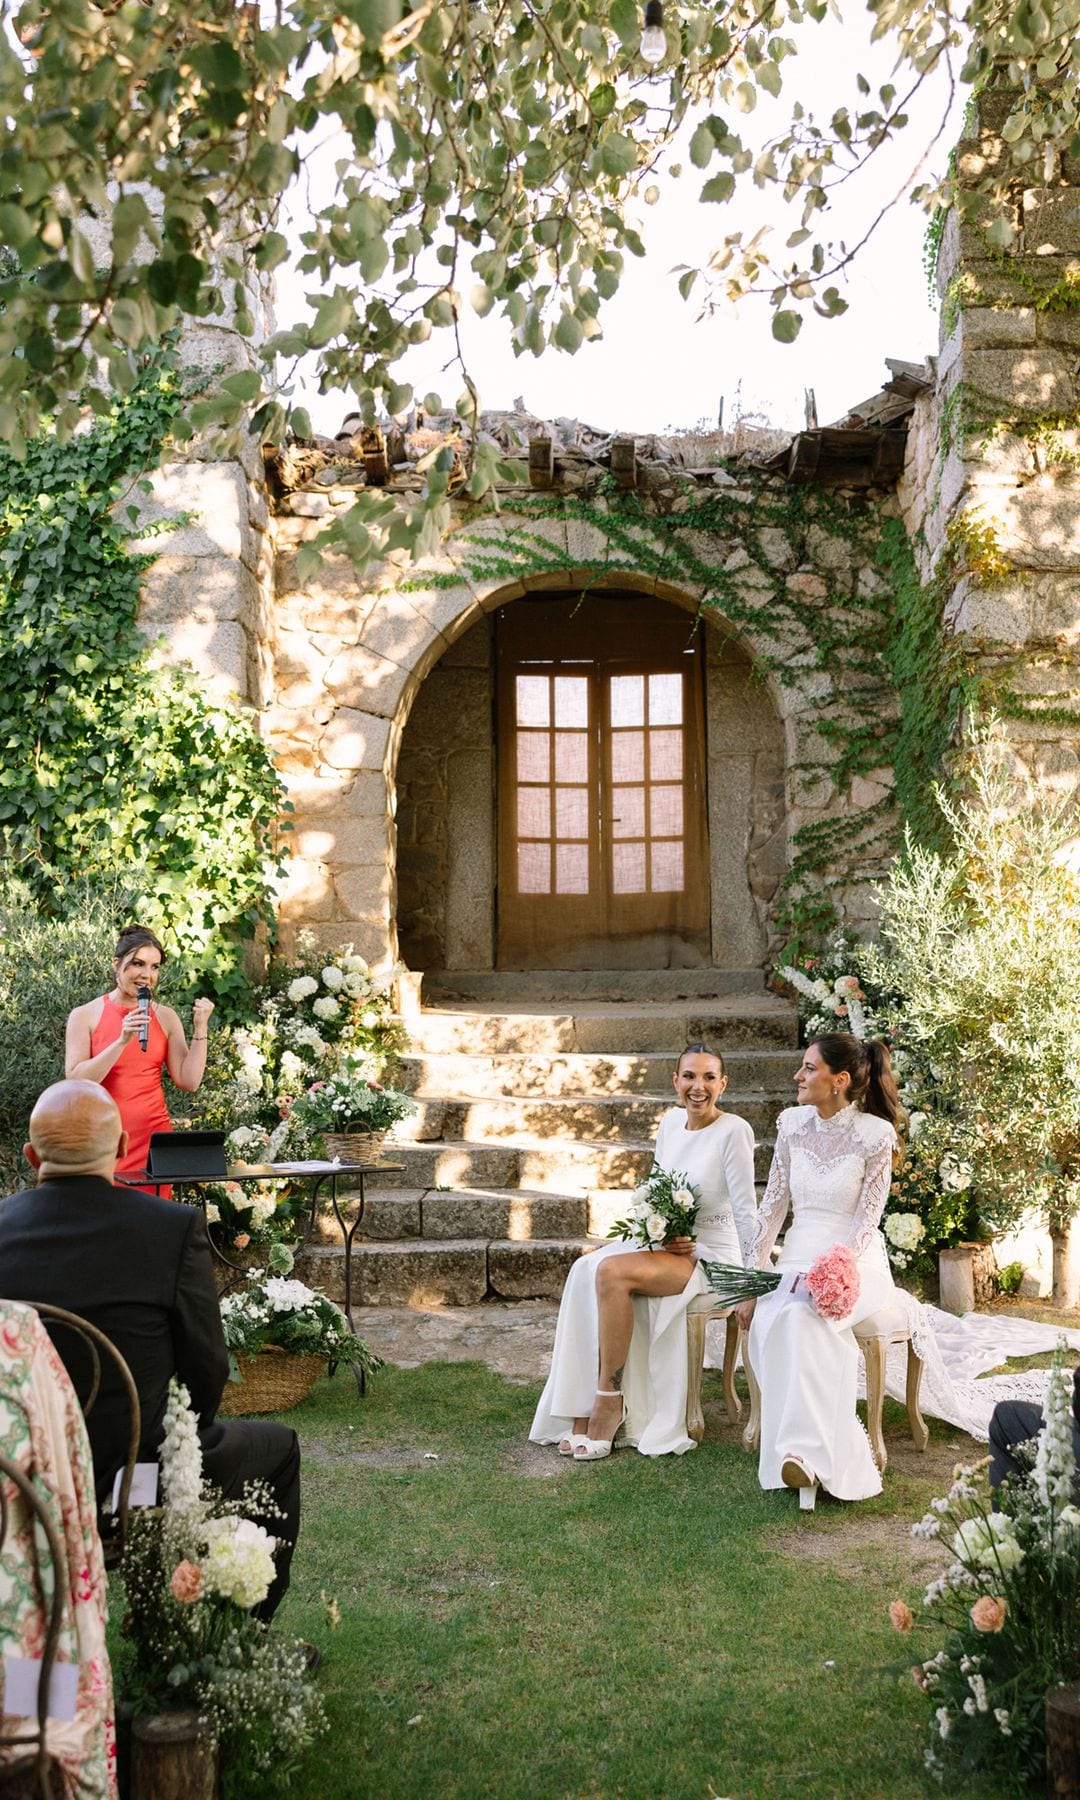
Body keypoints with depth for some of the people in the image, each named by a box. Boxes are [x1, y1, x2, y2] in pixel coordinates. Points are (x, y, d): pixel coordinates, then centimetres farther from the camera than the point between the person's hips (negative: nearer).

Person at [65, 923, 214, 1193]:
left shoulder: (165, 1017, 6)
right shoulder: (85, 1016, -1)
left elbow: (188, 1082, 2)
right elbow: (76, 1081, -12)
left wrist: (200, 1029, -6)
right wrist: (122, 1041, -20)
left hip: (153, 1138, 2)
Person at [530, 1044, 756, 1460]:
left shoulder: (733, 1131, -13)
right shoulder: (671, 1121, 7)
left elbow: (746, 1215, -12)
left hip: (711, 1255, -7)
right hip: (667, 1245, 7)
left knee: (611, 1270, -29)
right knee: (585, 1266, -20)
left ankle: (609, 1402, -17)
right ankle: (581, 1412, -18)